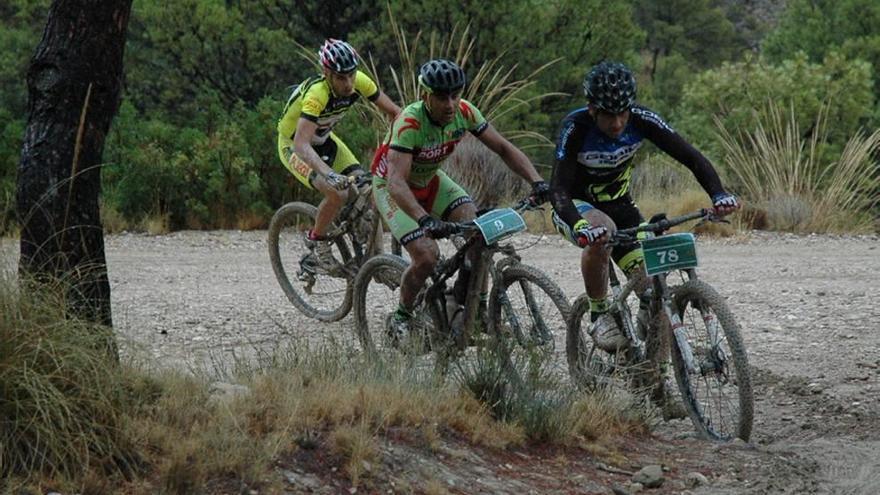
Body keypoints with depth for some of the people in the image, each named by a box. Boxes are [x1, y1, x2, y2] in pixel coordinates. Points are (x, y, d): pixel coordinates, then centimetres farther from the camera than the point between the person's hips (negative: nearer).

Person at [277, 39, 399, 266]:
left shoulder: (358, 82, -21)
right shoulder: (316, 93, -38)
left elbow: (393, 112, -10)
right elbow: (302, 144, -48)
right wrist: (329, 173, -61)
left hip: (324, 140, 6)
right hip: (293, 146, -6)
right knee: (337, 193, -27)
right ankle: (316, 240, 0)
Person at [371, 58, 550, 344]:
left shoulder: (464, 112, -19)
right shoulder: (410, 123, -36)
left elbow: (504, 148, -12)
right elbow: (397, 183, -44)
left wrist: (536, 181, -28)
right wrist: (426, 221, -58)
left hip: (430, 181, 5)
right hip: (392, 188, -5)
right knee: (427, 255, -22)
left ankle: (462, 300, 1)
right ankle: (401, 319, 3)